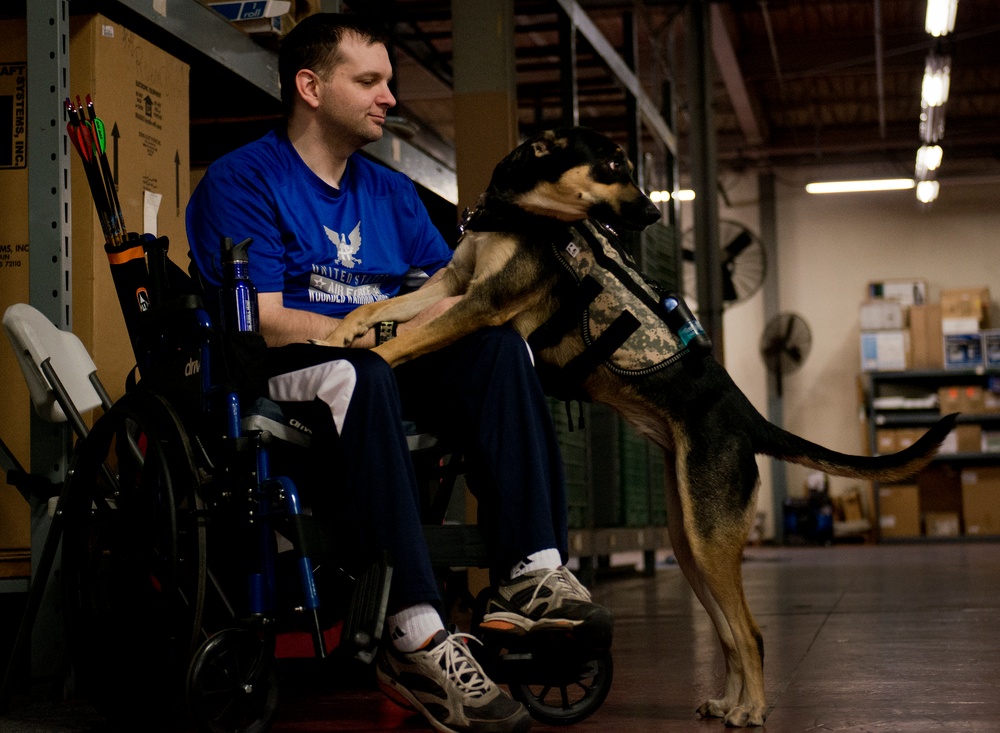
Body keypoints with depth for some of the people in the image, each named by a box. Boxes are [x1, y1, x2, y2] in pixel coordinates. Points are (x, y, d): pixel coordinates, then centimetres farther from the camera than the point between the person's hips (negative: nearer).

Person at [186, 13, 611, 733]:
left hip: (380, 373, 6)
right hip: (278, 383, -6)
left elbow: (455, 292, 9)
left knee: (500, 345, -18)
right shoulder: (241, 180, -2)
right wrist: (389, 333, -18)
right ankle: (417, 636, -43)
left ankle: (531, 571, -32)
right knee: (359, 374, -38)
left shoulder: (390, 192, 20)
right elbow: (263, 322, -14)